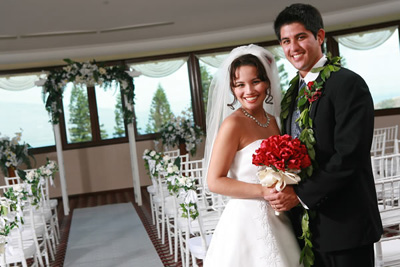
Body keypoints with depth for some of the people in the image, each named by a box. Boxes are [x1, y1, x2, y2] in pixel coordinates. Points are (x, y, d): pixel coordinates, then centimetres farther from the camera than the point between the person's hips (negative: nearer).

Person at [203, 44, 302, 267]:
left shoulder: (272, 120, 7)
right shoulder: (233, 123, -14)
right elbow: (215, 182, -16)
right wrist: (264, 191, -21)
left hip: (276, 219, 7)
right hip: (248, 220, -7)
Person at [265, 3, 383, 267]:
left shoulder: (348, 84, -12)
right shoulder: (294, 93, 11)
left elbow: (349, 156, -20)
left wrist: (301, 194, -17)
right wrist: (285, 195, -1)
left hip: (344, 225, -7)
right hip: (307, 224, 7)